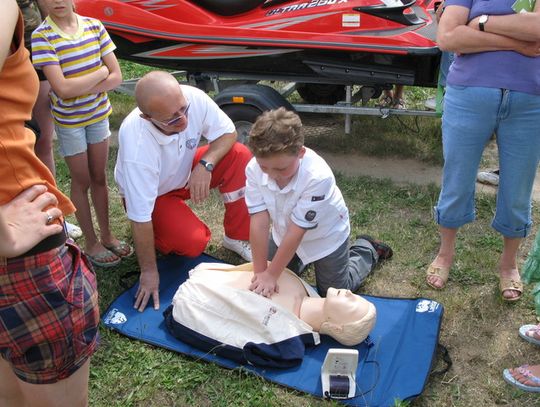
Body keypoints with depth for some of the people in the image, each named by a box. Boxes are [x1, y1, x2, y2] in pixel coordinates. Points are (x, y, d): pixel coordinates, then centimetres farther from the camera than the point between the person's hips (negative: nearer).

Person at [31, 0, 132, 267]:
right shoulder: (41, 36, -16)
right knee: (82, 181, 8)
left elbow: (116, 77, -8)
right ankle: (91, 243, 22)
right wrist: (101, 72, -15)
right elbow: (62, 88, -25)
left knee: (100, 177, 13)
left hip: (99, 114, 4)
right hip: (68, 121, -3)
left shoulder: (94, 26, -5)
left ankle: (106, 235, 28)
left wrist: (78, 89, -18)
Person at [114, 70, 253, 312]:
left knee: (239, 155, -20)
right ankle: (157, 233, 8)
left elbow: (228, 133, -13)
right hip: (153, 193, -4)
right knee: (194, 243, -26)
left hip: (185, 173, 5)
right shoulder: (137, 147, -40)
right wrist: (149, 272, -24)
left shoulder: (193, 98, -30)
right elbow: (140, 217, -32)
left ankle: (237, 238, -6)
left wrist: (205, 165, -32)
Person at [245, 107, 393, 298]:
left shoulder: (317, 176, -40)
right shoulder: (254, 169, -28)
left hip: (325, 236, -4)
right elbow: (259, 221, -26)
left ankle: (366, 250, 31)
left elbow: (298, 229, -33)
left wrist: (271, 275, -27)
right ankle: (302, 259, 39)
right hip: (284, 232, 4)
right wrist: (261, 272, -25)